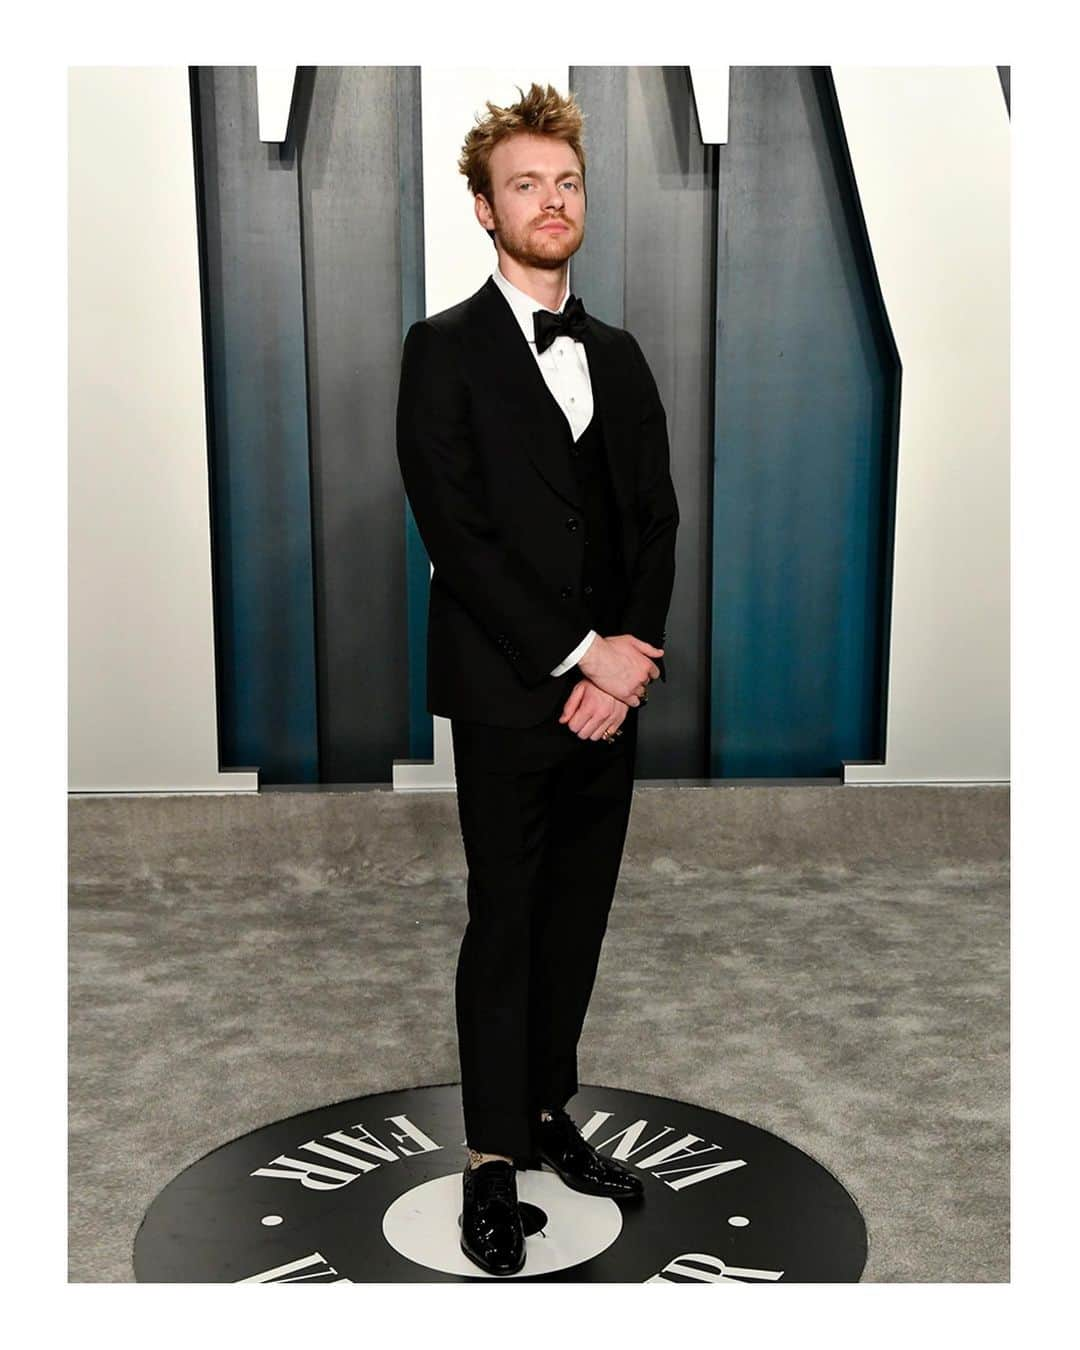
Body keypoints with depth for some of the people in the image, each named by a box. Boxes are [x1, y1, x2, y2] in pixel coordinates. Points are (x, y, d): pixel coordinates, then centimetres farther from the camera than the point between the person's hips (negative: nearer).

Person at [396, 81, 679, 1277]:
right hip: (506, 690, -5)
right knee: (505, 921, 3)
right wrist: (578, 655, -14)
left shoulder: (619, 355, 14)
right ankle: (492, 1159, 17)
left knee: (579, 913, 12)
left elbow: (657, 518, 8)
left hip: (611, 684, 5)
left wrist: (628, 657, -6)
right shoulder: (444, 350, -3)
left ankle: (547, 1114, 28)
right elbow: (457, 535, -12)